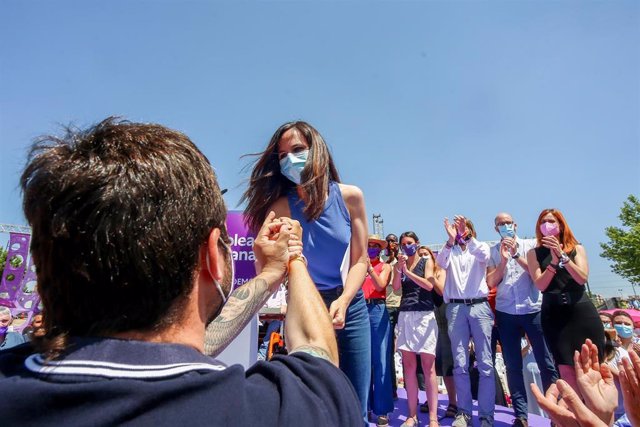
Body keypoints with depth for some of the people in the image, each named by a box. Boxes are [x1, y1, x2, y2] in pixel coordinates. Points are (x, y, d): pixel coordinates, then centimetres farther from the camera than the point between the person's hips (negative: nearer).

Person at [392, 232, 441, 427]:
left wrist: (408, 272, -13)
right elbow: (395, 286, 0)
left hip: (424, 315, -3)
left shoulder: (426, 261, 5)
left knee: (428, 366, -3)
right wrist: (400, 267, -11)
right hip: (405, 316, 3)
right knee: (409, 367, 3)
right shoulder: (400, 264, 14)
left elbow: (429, 285, -9)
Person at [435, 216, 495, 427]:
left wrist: (466, 237, -26)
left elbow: (484, 256, -14)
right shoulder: (449, 250, 13)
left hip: (479, 306, -1)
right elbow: (441, 263, -10)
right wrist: (451, 239, -23)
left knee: (485, 364, 1)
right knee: (460, 364, 4)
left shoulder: (481, 247, 10)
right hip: (456, 308, 1)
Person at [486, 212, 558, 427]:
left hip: (533, 310, -1)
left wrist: (516, 254, -9)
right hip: (505, 313, 1)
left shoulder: (531, 245, 6)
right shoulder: (493, 251, 7)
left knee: (546, 362, 2)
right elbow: (491, 282, 0)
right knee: (513, 366, 4)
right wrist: (503, 259, -10)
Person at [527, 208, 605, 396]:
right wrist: (554, 261, -15)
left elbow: (582, 278, -7)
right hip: (554, 314, -1)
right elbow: (540, 285, -5)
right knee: (567, 370, -1)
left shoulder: (577, 248, 8)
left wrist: (562, 256, -17)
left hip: (581, 310, 1)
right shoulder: (534, 253, 5)